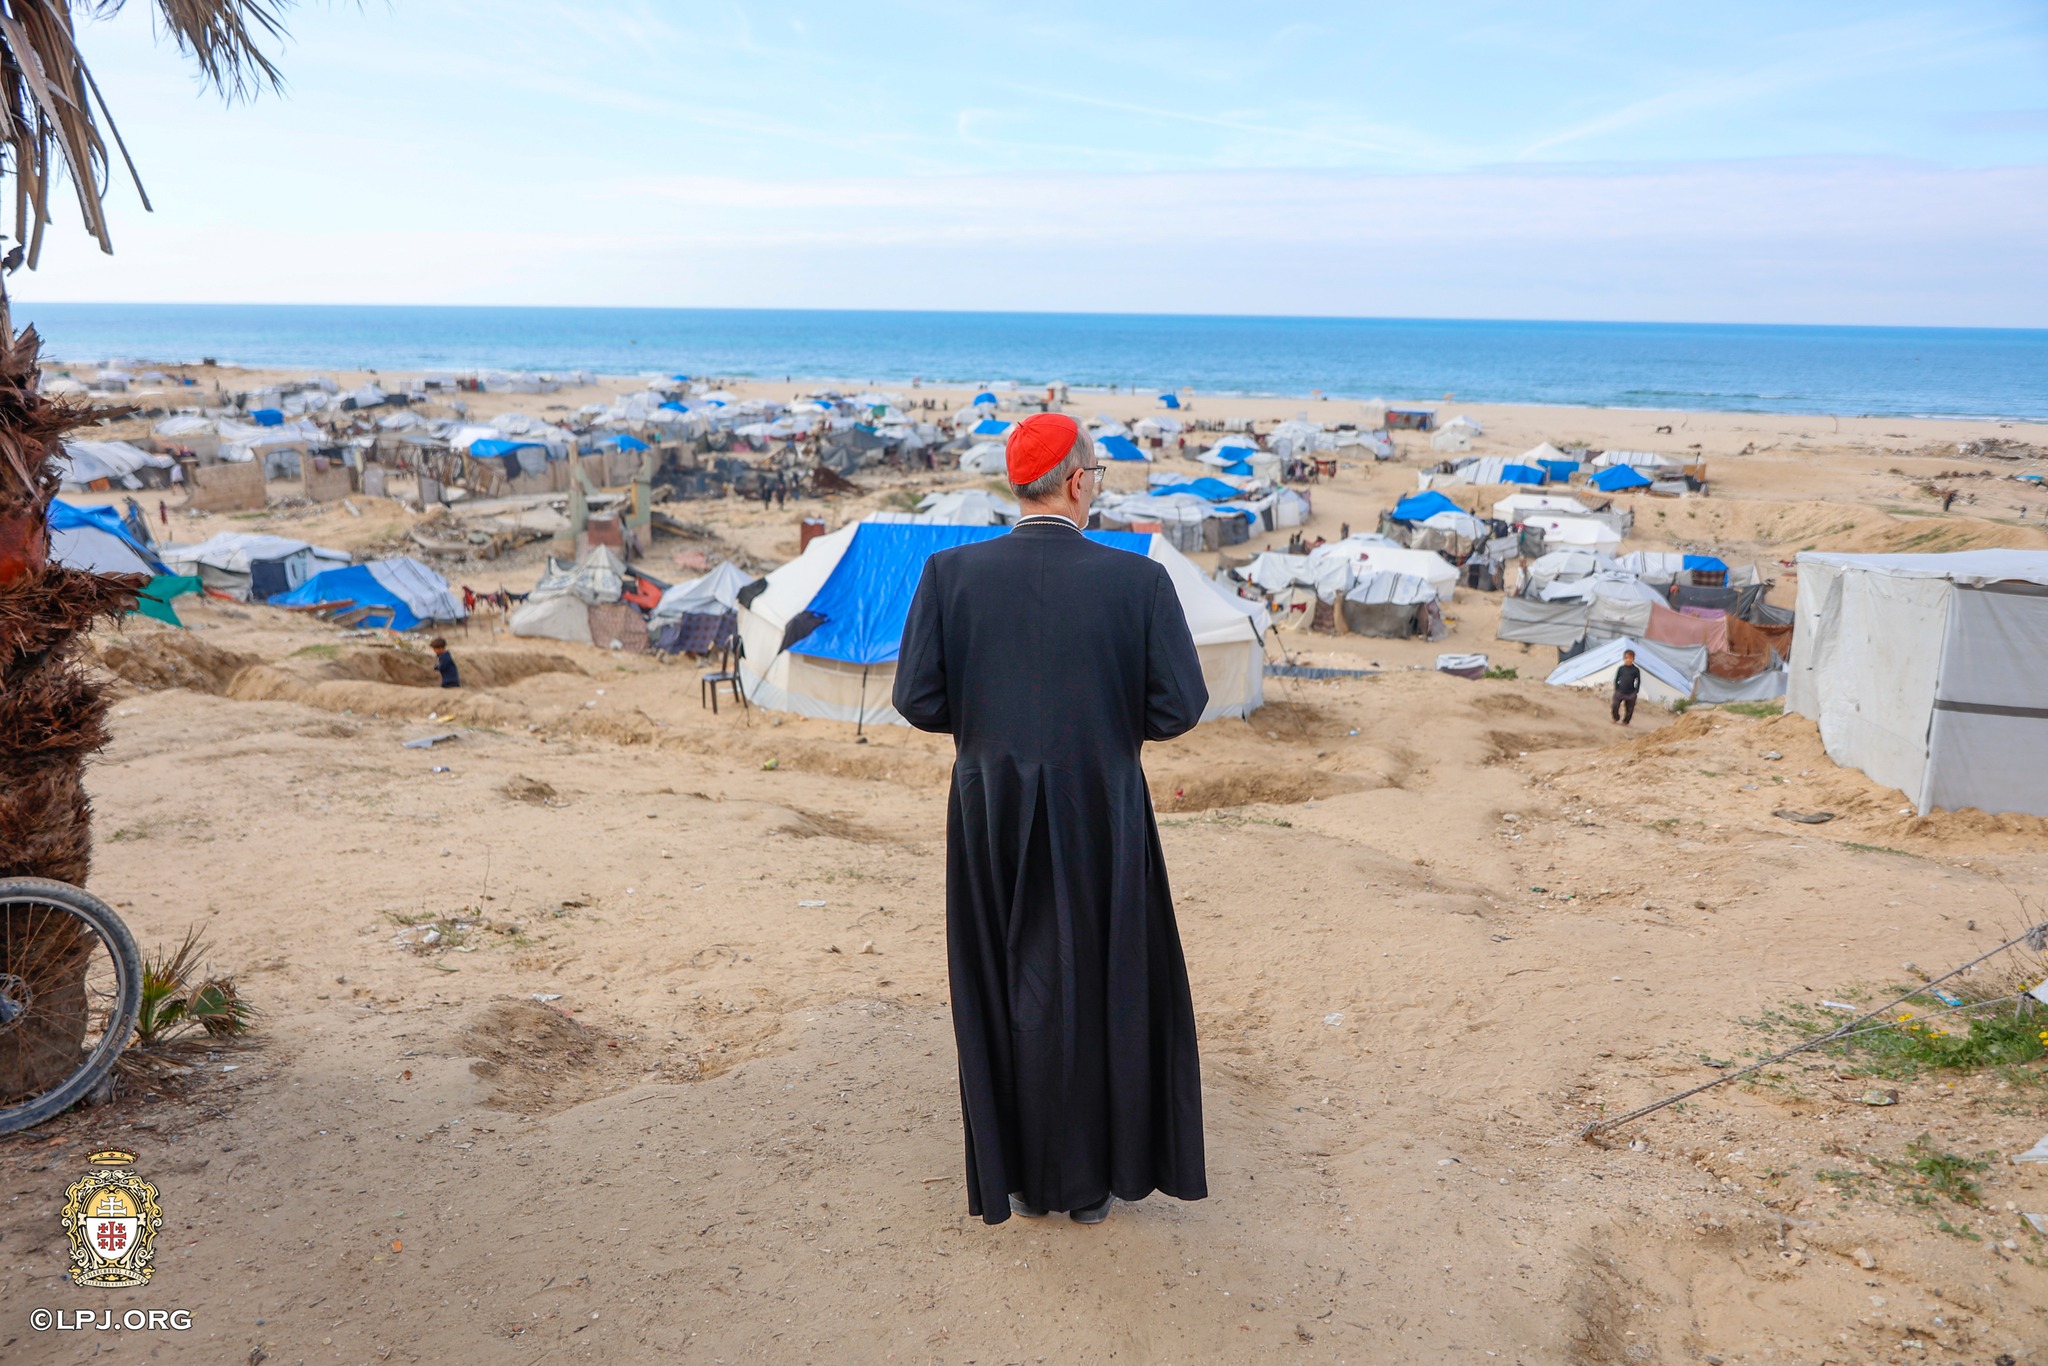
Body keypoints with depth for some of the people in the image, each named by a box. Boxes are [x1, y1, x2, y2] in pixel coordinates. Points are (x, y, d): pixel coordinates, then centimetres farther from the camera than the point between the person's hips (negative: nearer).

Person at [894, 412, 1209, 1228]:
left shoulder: (951, 573, -7)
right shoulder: (1139, 581, -11)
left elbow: (919, 699, -8)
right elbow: (1180, 707, -11)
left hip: (992, 821, 2)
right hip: (1102, 820, -1)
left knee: (1004, 993, 17)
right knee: (1102, 989, 16)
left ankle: (1024, 1180, 28)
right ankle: (1093, 1181, 28)